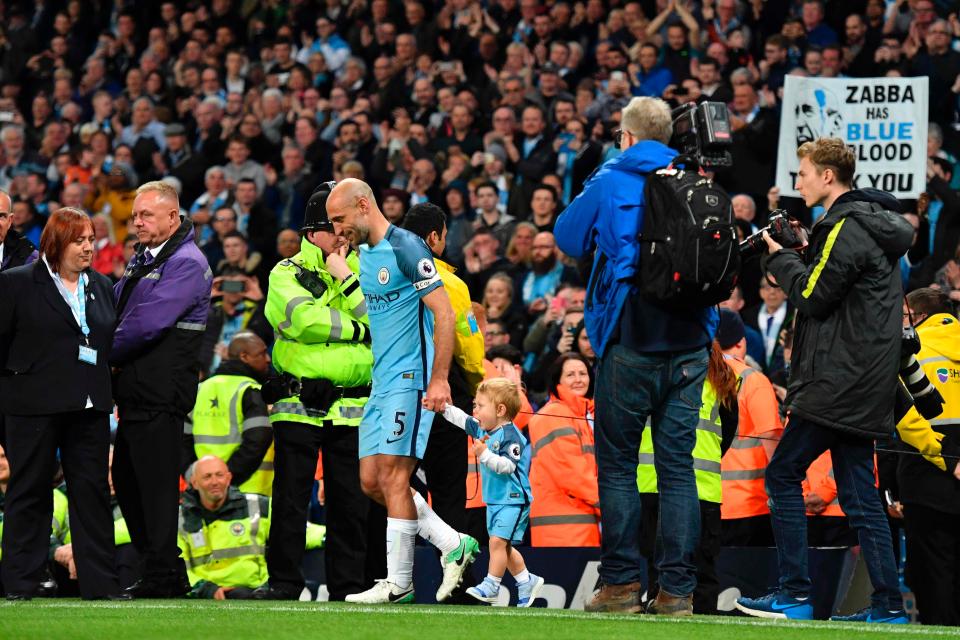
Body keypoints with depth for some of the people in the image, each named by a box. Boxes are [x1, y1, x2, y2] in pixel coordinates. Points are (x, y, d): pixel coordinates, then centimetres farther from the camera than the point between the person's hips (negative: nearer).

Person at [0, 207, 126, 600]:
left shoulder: (101, 286, 12)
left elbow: (109, 340, 16)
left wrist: (101, 388, 8)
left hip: (90, 406, 5)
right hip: (34, 406, -5)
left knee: (93, 491, 4)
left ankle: (100, 582, 7)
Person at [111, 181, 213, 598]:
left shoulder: (186, 263, -12)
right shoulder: (143, 259, 18)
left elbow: (146, 324, -20)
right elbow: (113, 308, 18)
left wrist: (106, 355, -7)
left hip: (161, 390, -10)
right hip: (135, 391, 10)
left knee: (156, 484, -7)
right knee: (127, 482, 13)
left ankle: (161, 578, -3)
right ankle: (164, 574, 20)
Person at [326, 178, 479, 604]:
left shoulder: (405, 248, -13)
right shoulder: (364, 253, 15)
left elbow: (444, 314, -16)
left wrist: (439, 378, -21)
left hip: (411, 378, -10)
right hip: (381, 382, 10)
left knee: (393, 476, -11)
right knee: (371, 481, 5)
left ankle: (398, 583, -6)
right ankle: (453, 546, 12)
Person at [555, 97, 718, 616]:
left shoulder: (611, 183, -1)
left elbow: (568, 239, 9)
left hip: (630, 343, -3)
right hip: (689, 341, 3)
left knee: (617, 463, 4)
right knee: (678, 465, 3)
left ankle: (621, 581, -1)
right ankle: (677, 587, -2)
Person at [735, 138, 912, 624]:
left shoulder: (847, 227, -13)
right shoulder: (874, 225, 18)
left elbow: (813, 296, -14)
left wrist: (781, 257, -1)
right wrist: (800, 253, 11)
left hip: (838, 380, -10)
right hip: (862, 384, 10)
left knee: (783, 474, -5)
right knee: (859, 496, 9)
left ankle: (794, 594, -8)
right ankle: (888, 605, 5)